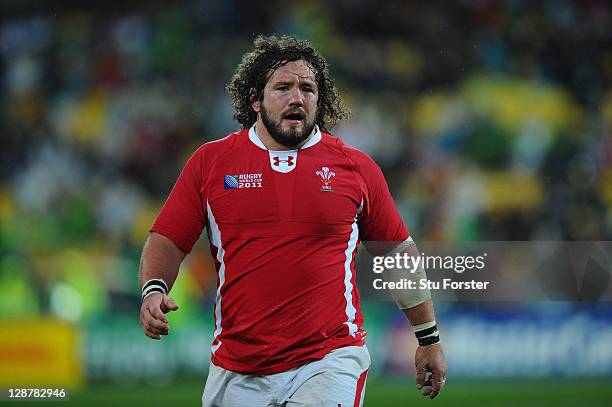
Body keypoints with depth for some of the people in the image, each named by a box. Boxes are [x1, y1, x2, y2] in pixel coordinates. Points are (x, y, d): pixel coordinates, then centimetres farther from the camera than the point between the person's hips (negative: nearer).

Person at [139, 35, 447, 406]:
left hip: (329, 364, -2)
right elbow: (167, 241, 7)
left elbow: (399, 254, 13)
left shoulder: (357, 168, 6)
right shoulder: (211, 162, 7)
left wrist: (429, 338, 14)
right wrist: (154, 290, -13)